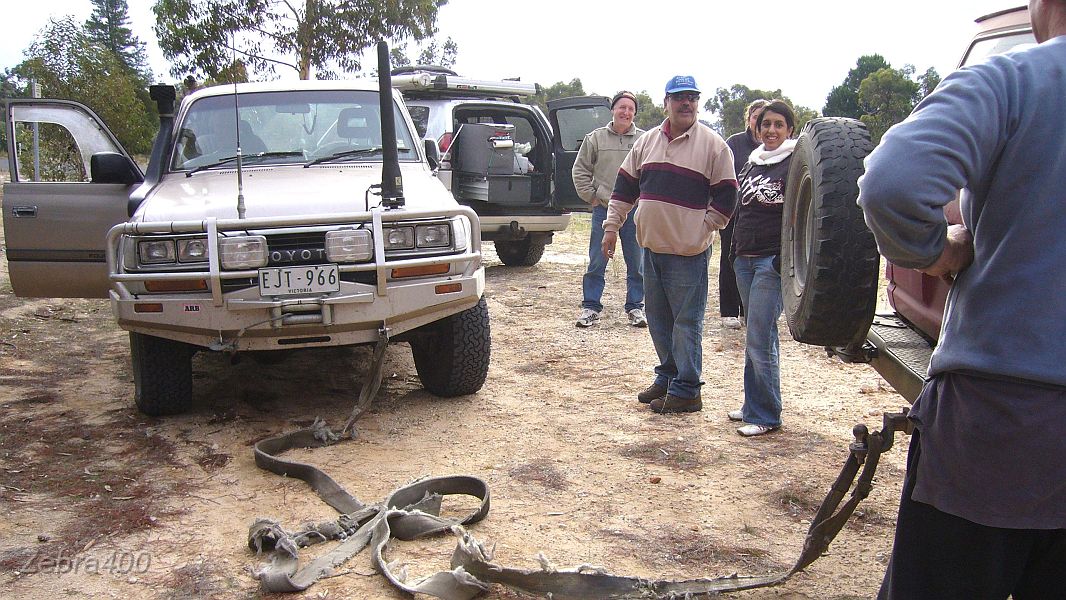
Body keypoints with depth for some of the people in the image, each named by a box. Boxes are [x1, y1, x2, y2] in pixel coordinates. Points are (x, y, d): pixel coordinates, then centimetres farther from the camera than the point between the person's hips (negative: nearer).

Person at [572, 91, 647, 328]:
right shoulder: (596, 138, 4)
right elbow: (580, 170, 8)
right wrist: (591, 196, 1)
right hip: (603, 210, 0)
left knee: (636, 264, 8)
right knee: (596, 263, 4)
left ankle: (635, 307, 19)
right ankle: (591, 307, 13)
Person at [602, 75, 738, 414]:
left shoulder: (713, 145, -4)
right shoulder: (647, 142, 11)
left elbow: (726, 197, -4)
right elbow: (625, 187, 16)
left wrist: (701, 232, -9)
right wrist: (612, 225, 11)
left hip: (689, 252, -6)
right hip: (651, 247, 6)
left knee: (686, 322, -3)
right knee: (658, 319, 14)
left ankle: (685, 391, 4)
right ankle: (668, 377, 28)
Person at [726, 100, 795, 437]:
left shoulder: (795, 165, -6)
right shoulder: (752, 163, 16)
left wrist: (785, 260, -18)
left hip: (773, 261, -7)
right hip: (745, 258, 7)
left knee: (759, 340, -8)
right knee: (755, 338, 14)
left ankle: (765, 415, 2)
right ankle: (753, 405, 23)